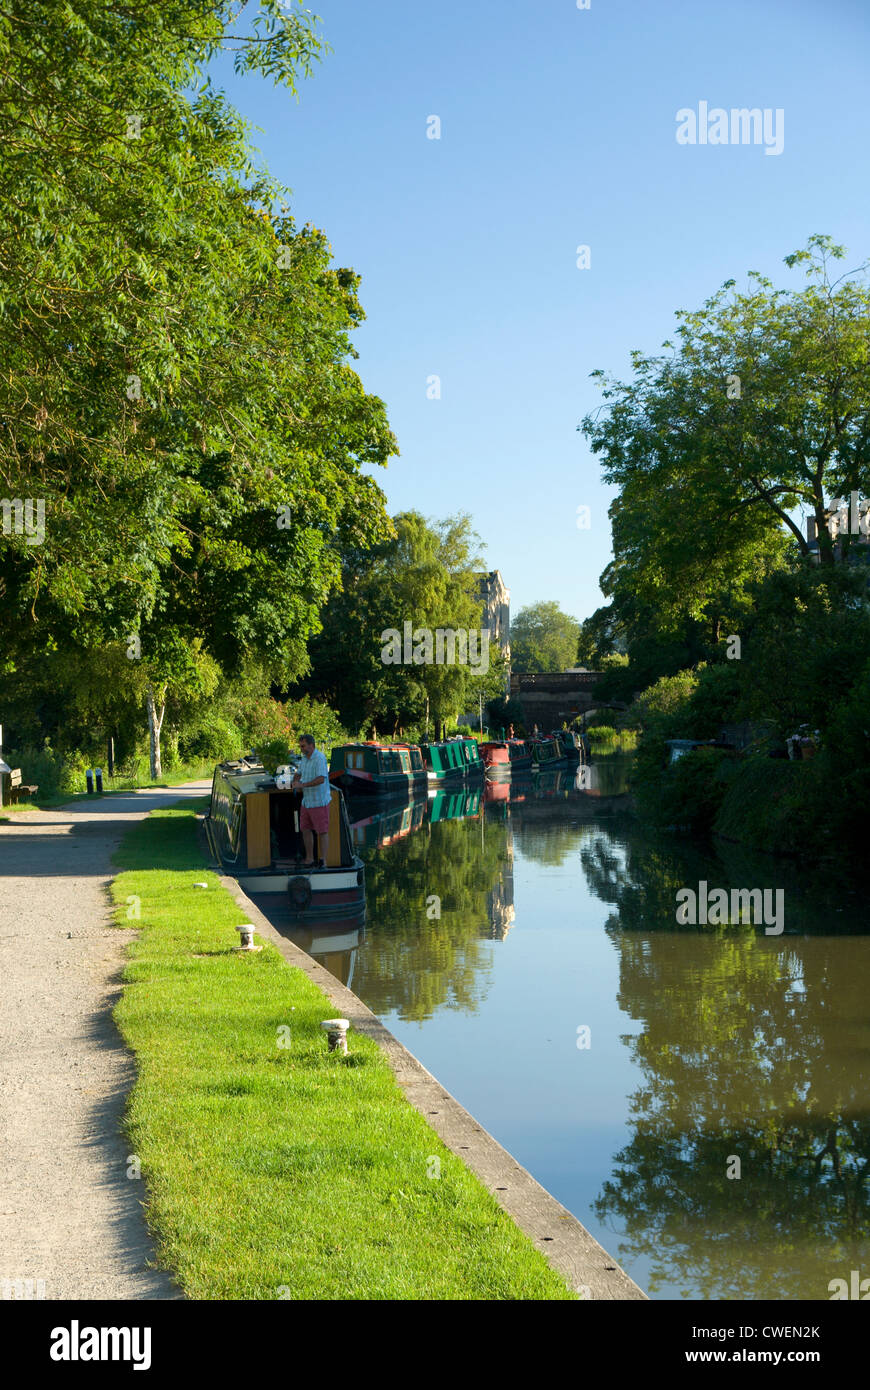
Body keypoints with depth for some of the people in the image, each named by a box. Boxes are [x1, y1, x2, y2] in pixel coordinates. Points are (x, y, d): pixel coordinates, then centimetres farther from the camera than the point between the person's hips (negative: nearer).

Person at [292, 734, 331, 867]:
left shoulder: (320, 758, -18)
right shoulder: (305, 758, 9)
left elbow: (321, 779, -29)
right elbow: (299, 773, 24)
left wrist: (303, 785, -28)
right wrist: (296, 781, 2)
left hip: (319, 801, -9)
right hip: (307, 800, 9)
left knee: (322, 832, 0)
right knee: (305, 829, 12)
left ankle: (323, 862, 6)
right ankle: (309, 860, 23)